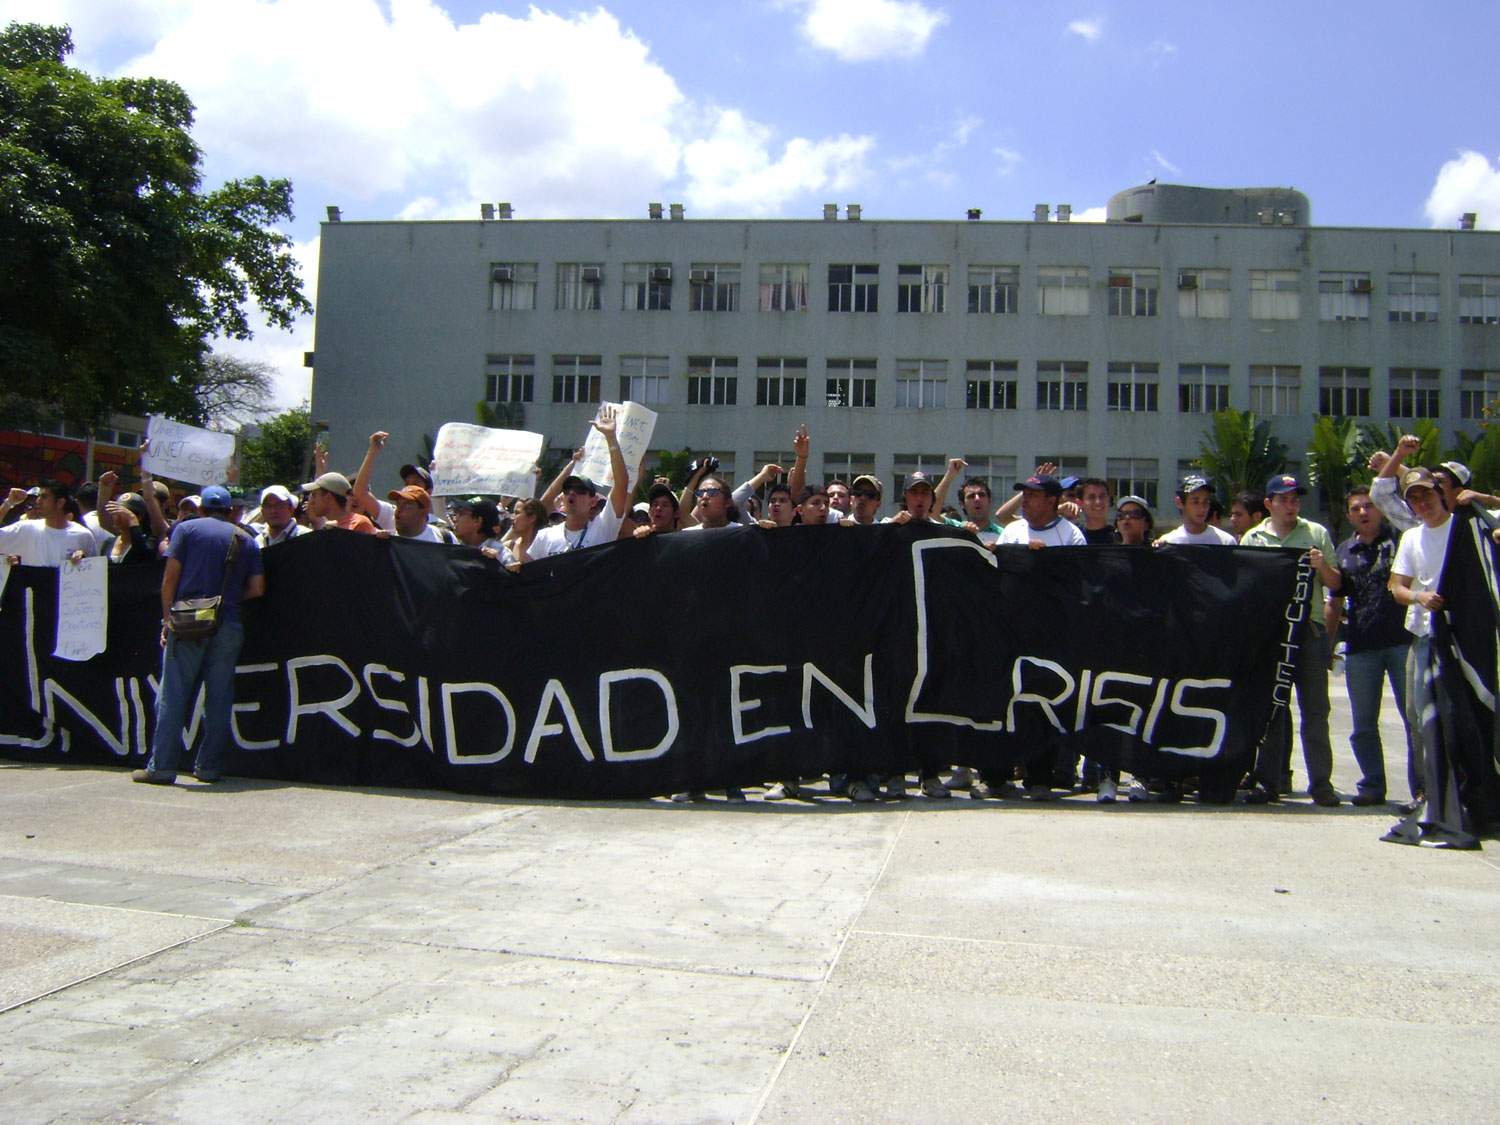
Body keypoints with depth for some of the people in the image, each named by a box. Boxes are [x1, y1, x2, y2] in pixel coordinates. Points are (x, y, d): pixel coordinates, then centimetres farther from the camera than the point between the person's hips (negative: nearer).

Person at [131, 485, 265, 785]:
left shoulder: (187, 529, 6)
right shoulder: (246, 539, 13)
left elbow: (170, 576, -1)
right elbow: (257, 588, 6)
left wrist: (167, 617, 5)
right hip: (228, 625, 2)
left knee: (174, 695, 1)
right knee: (219, 698, 6)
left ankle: (162, 766, 1)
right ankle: (209, 766, 9)